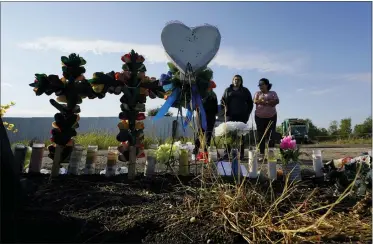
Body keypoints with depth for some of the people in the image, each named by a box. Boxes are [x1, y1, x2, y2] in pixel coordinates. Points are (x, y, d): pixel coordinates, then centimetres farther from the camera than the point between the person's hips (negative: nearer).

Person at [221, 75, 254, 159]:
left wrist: (247, 113, 2)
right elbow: (223, 101, 13)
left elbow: (250, 103, 13)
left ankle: (241, 154, 3)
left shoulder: (245, 91, 15)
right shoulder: (228, 90, 17)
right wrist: (225, 107, -7)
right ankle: (227, 153, -3)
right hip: (230, 115, 0)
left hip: (241, 116, 0)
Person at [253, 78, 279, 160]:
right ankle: (261, 154, 4)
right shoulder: (258, 93, 14)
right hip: (259, 117, 1)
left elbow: (277, 101, -6)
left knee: (271, 136, -3)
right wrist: (269, 102, -15)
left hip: (271, 116, 0)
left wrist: (262, 101, -13)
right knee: (261, 136, 0)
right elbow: (255, 101, -6)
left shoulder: (273, 93, 12)